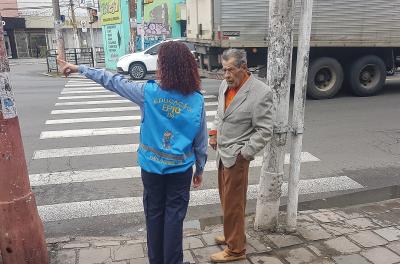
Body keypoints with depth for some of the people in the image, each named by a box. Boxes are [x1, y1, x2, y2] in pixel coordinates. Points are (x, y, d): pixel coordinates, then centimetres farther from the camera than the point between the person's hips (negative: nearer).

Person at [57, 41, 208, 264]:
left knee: (154, 215, 16)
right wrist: (200, 170, 11)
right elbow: (201, 141, -3)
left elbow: (114, 81, -2)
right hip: (181, 169, 0)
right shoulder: (197, 100, -9)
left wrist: (79, 68, 12)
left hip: (152, 167, 0)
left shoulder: (149, 92, -13)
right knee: (174, 218, 10)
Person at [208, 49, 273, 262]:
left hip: (236, 157, -7)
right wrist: (214, 132, 6)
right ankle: (231, 235, 40)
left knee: (233, 204, 5)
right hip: (222, 153, 7)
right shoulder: (225, 85, 4)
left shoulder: (261, 93, -17)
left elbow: (264, 131, -14)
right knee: (226, 200, 19)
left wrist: (243, 153, -15)